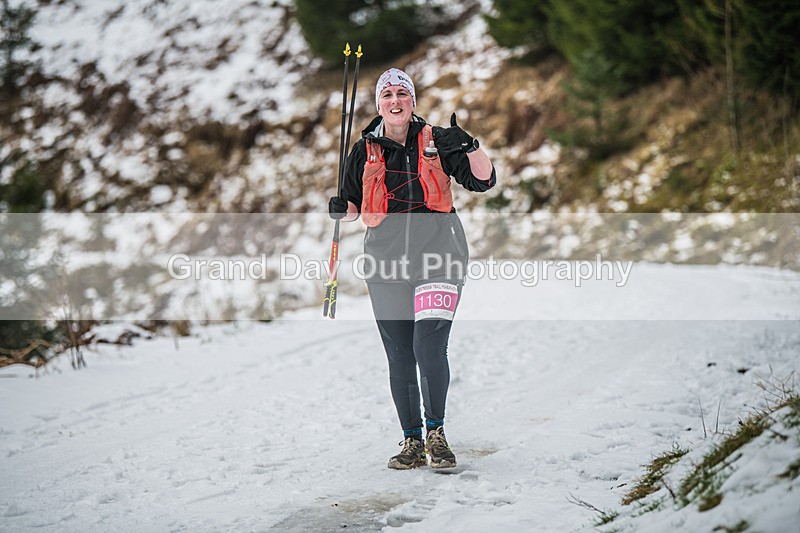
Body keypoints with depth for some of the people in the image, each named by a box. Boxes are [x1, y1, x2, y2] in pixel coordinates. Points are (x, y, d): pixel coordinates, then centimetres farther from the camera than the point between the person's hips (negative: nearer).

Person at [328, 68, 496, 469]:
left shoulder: (435, 141, 5)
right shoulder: (365, 151, 10)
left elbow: (484, 181, 2)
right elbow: (353, 205, 17)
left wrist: (470, 146, -15)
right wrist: (340, 210, -5)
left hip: (437, 250, -2)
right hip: (386, 256, 3)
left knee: (429, 347, -16)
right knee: (400, 357, 4)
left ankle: (436, 432, 3)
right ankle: (412, 442, 16)